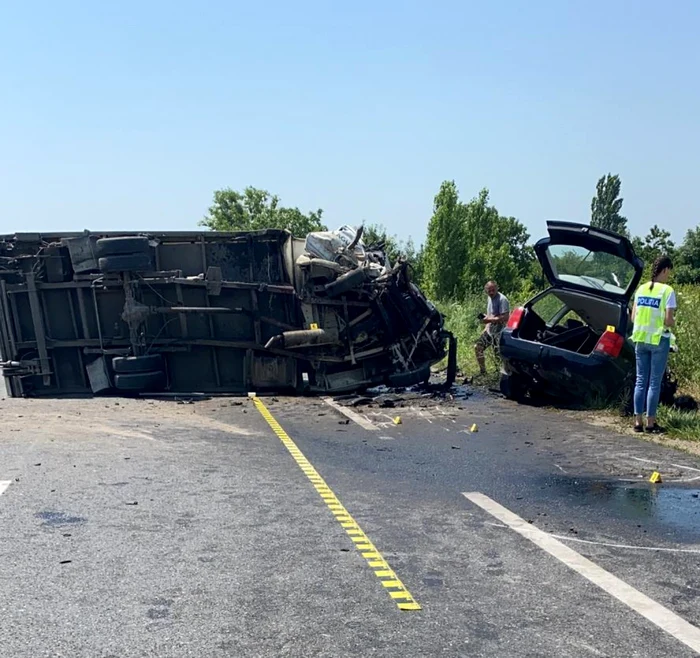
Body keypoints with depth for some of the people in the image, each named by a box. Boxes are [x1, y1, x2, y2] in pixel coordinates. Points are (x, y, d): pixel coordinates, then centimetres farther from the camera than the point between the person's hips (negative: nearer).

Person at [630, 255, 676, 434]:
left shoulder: (641, 289, 6)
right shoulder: (667, 291, -10)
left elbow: (633, 317, 6)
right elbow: (668, 321, -13)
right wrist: (673, 322, 8)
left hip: (640, 339, 5)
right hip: (658, 340, -5)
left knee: (641, 380, 9)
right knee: (655, 382, 2)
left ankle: (638, 421, 10)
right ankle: (650, 422, 6)